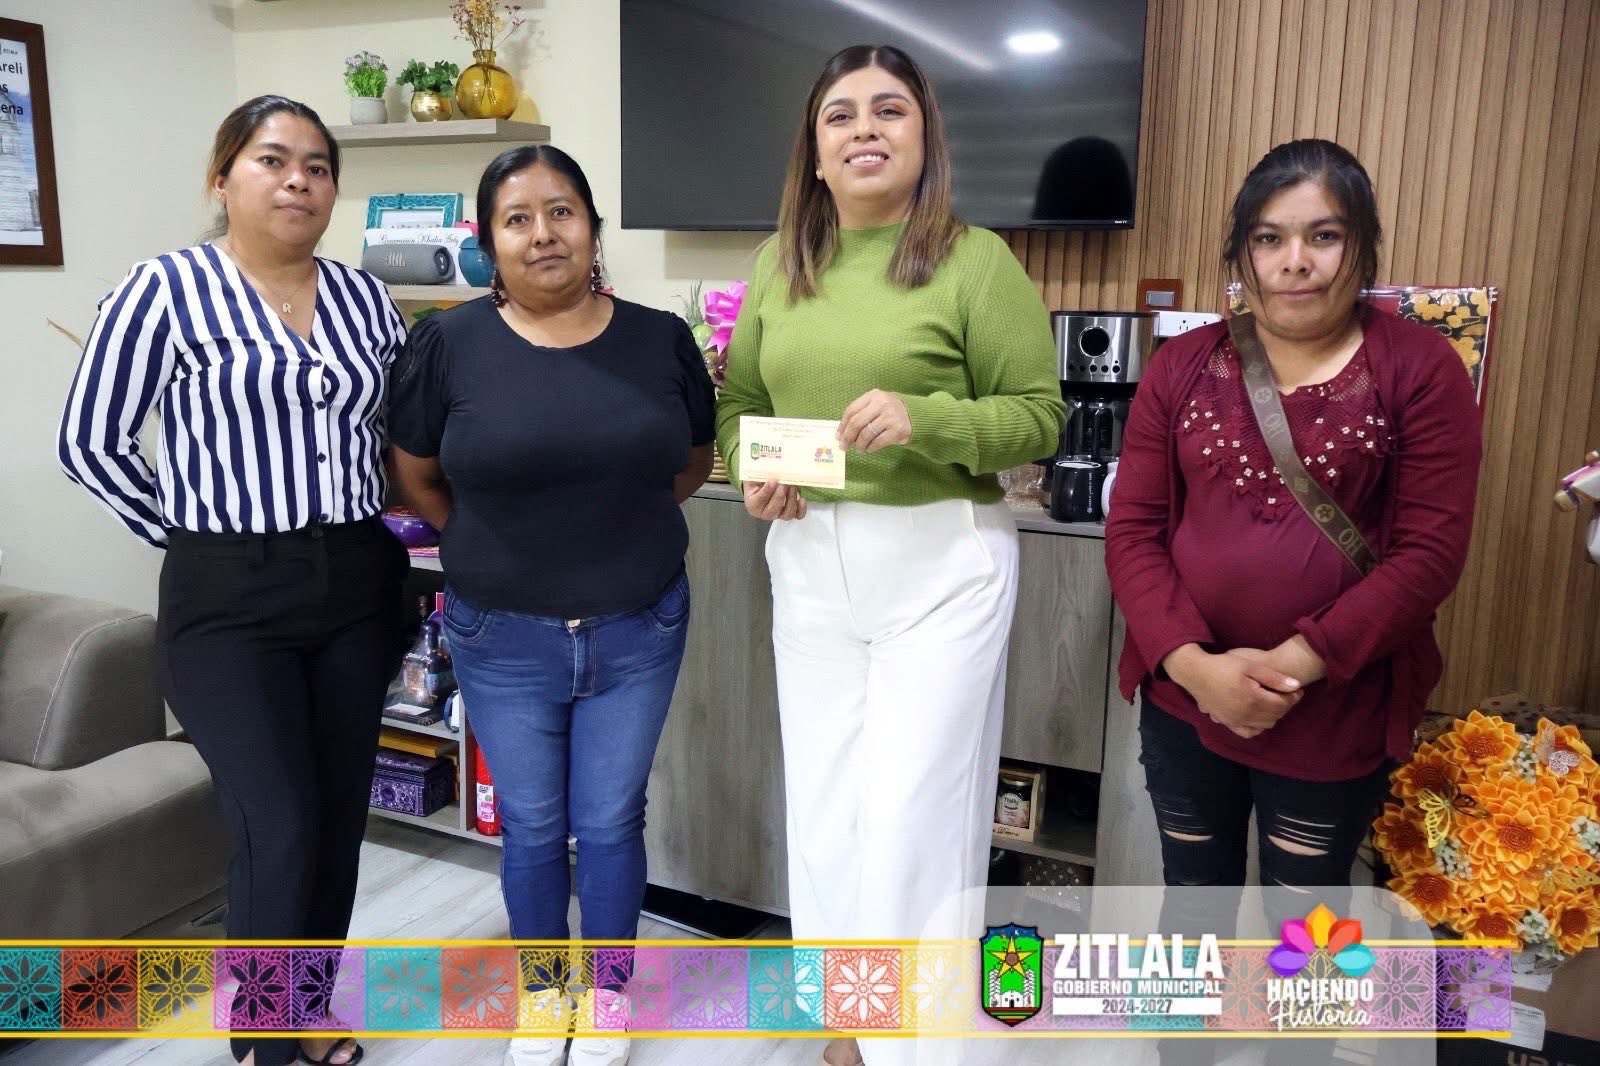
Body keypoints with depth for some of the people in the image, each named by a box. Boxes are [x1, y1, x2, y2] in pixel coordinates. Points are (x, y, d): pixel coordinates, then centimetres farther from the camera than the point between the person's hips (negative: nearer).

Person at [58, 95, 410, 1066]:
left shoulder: (367, 299, 7)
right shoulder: (168, 288, -7)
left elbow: (403, 429, 18)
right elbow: (90, 443, -3)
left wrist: (365, 524, 8)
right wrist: (194, 531, -1)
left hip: (357, 586, 5)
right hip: (229, 597, -4)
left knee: (340, 821, 12)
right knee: (279, 831, -6)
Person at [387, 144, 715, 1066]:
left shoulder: (661, 339, -5)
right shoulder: (449, 344, -9)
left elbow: (694, 463, 9)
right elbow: (418, 479, 4)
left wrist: (617, 525, 5)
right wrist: (495, 549, 5)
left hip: (639, 632, 1)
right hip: (503, 640, 0)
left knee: (611, 822, 14)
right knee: (531, 826, 16)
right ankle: (545, 991, 41)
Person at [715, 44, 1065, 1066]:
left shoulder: (978, 260, -6)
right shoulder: (780, 263, 8)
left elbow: (1040, 416, -7)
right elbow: (736, 399, 14)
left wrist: (924, 419, -23)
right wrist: (746, 471, -6)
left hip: (941, 560, -5)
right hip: (809, 559, 5)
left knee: (915, 809, 0)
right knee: (824, 797, 14)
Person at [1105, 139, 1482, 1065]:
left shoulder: (1420, 369, -5)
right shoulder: (1182, 368, 2)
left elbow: (1432, 551, -11)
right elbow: (1132, 531, -3)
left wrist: (1295, 665, -20)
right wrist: (1195, 665, -17)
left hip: (1336, 718, -2)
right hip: (1185, 704, 2)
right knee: (1193, 910, 18)